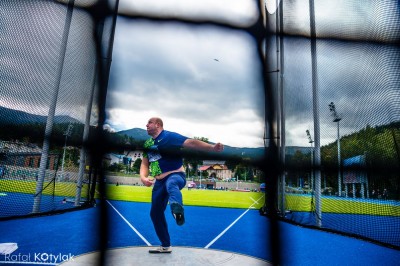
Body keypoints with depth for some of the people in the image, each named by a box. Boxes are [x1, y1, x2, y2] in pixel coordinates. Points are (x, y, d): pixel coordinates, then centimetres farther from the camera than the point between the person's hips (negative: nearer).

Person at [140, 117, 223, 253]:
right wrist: (143, 177, -12)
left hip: (175, 175, -7)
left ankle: (177, 210, -75)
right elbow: (145, 163, 10)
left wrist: (212, 148, -34)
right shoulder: (147, 143, 12)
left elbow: (191, 143, -22)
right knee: (155, 212, 11)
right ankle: (165, 246, 28)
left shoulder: (169, 136, -10)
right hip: (159, 181, 8)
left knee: (171, 184, -43)